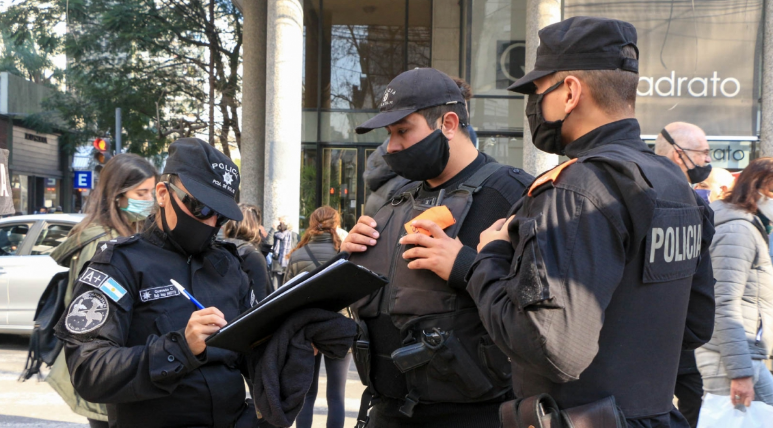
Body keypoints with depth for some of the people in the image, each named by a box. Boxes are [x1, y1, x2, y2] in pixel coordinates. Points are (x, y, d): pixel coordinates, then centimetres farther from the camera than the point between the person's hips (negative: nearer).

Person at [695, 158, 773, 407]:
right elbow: (724, 305, -20)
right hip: (731, 359, -10)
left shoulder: (753, 229, 21)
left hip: (748, 358, 10)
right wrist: (740, 372, -23)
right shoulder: (737, 230, -12)